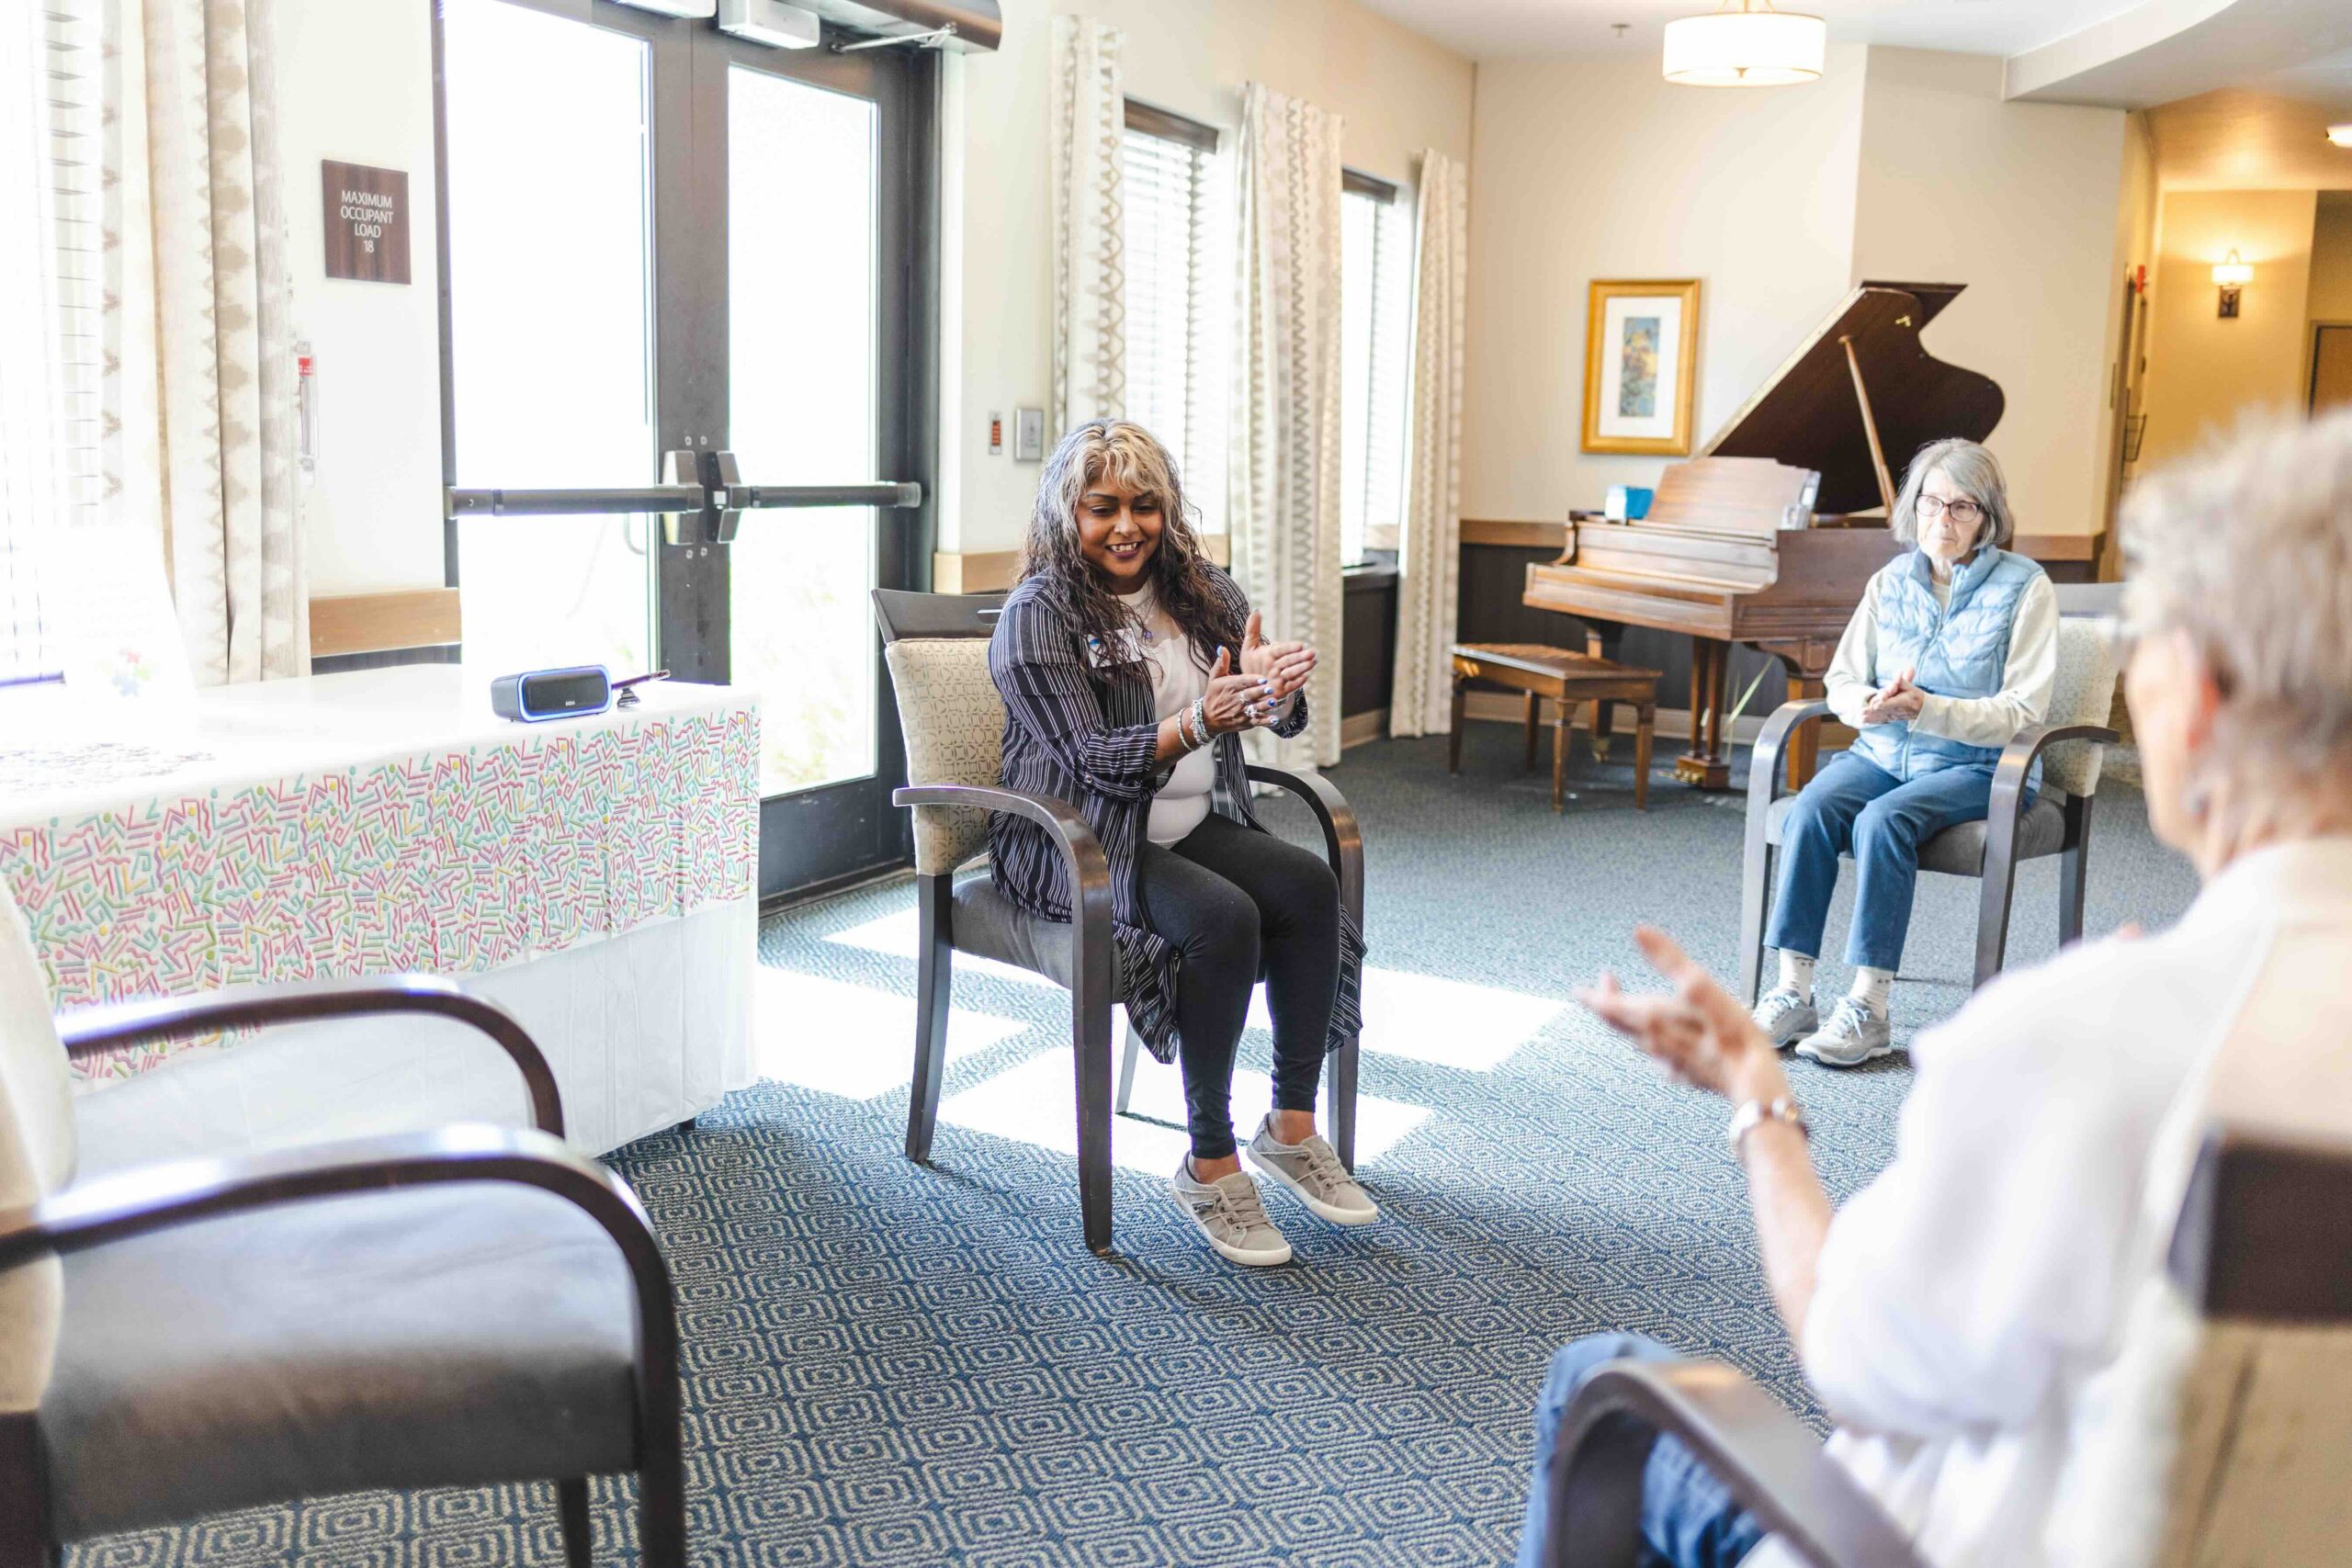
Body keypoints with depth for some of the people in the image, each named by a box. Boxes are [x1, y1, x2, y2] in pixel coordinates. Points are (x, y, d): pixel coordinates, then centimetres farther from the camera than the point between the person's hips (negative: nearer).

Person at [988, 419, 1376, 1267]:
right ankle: (1208, 1166, -17)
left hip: (1193, 823, 6)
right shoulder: (1039, 613, -8)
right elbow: (1091, 759, -17)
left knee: (1309, 883, -22)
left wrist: (1272, 686, -25)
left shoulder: (1202, 592, 9)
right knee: (1224, 917, -31)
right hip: (1075, 840, -5)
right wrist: (1199, 724, -34)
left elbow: (1287, 717, 1)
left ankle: (1291, 1128, -9)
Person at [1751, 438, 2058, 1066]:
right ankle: (1792, 993, -26)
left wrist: (1926, 709, -24)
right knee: (1811, 809, -26)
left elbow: (2022, 712, -10)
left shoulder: (2025, 587, -3)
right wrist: (1866, 702, -16)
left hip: (1974, 765, -4)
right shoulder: (1891, 582, 11)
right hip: (1882, 751, 4)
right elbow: (1840, 680, 9)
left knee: (1883, 820, -33)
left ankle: (1869, 1007, -29)